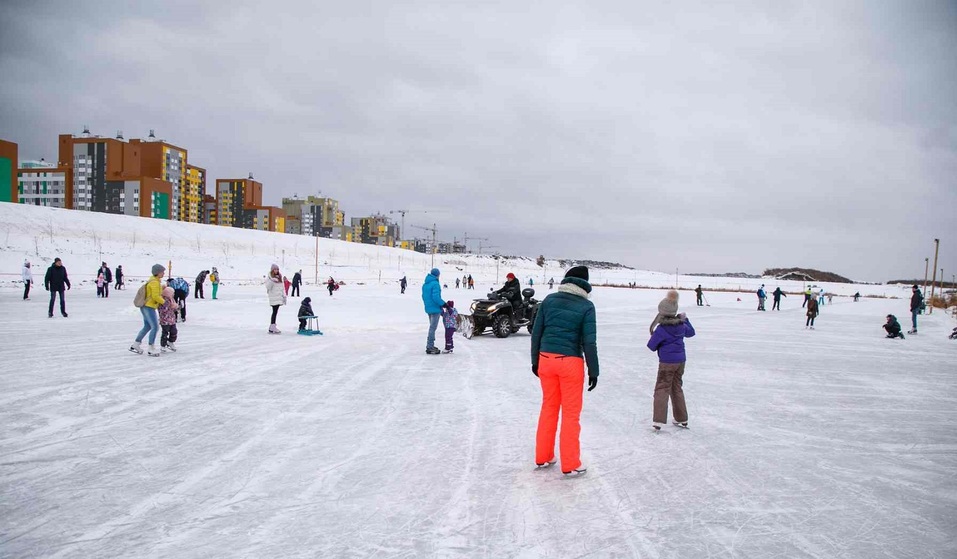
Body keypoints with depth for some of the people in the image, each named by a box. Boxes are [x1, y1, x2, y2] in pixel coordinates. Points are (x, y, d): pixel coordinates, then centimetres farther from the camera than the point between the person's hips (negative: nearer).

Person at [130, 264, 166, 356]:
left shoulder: (153, 280, 15)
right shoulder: (155, 282, -17)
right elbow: (155, 296, -22)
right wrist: (164, 302, -12)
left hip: (145, 306, 11)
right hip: (149, 307, -11)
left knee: (147, 326, 19)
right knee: (155, 327, -8)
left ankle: (135, 344, 26)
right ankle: (151, 349, -4)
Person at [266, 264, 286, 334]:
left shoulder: (279, 277, 16)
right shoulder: (269, 278, -4)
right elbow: (268, 287, -13)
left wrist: (284, 295, 17)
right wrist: (272, 281, -29)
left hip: (279, 297, 7)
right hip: (273, 297, -7)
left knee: (275, 312, 7)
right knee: (275, 312, -11)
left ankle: (272, 327, 13)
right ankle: (272, 328, -10)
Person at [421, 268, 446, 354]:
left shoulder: (425, 284, 11)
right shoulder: (435, 284, -16)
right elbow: (436, 297, -23)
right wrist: (444, 304, -16)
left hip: (428, 309, 9)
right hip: (435, 309, -9)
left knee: (432, 327, 19)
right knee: (433, 327, -4)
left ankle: (430, 346, 24)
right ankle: (430, 348, -2)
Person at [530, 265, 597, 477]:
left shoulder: (549, 300, 2)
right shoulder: (586, 306, -7)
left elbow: (536, 332, 4)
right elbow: (589, 342, -10)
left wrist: (535, 360, 14)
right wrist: (593, 371, -3)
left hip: (546, 359, 4)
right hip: (570, 362, -4)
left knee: (548, 408, 18)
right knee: (571, 413, 7)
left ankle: (543, 457, 27)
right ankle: (570, 465, 14)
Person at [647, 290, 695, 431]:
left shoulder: (661, 329, -18)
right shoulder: (681, 325, 1)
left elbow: (651, 346, -11)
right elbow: (691, 332, 24)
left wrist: (654, 337, 9)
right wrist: (685, 319, 37)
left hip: (667, 362, -6)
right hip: (681, 360, 6)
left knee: (662, 389, -3)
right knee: (677, 388, 18)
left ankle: (658, 420, -12)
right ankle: (682, 419, 26)